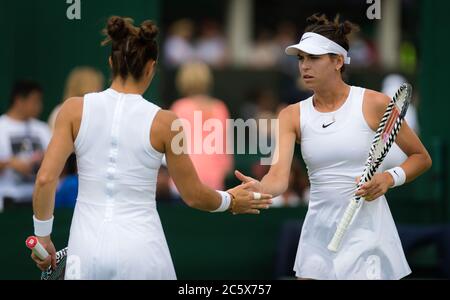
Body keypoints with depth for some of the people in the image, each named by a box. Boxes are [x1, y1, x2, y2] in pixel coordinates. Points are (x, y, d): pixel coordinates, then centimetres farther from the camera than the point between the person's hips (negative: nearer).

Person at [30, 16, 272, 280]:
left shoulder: (75, 109, -1)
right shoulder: (164, 122, -5)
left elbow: (45, 179, -6)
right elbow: (194, 196, 3)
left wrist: (43, 236, 7)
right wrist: (231, 202, 23)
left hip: (87, 247, 2)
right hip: (141, 247, -2)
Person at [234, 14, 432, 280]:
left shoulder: (374, 104, -6)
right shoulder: (293, 116, 2)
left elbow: (421, 158, 4)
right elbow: (279, 177, -12)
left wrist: (390, 178, -15)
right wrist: (258, 189, -34)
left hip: (366, 232, -3)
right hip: (320, 232, 3)